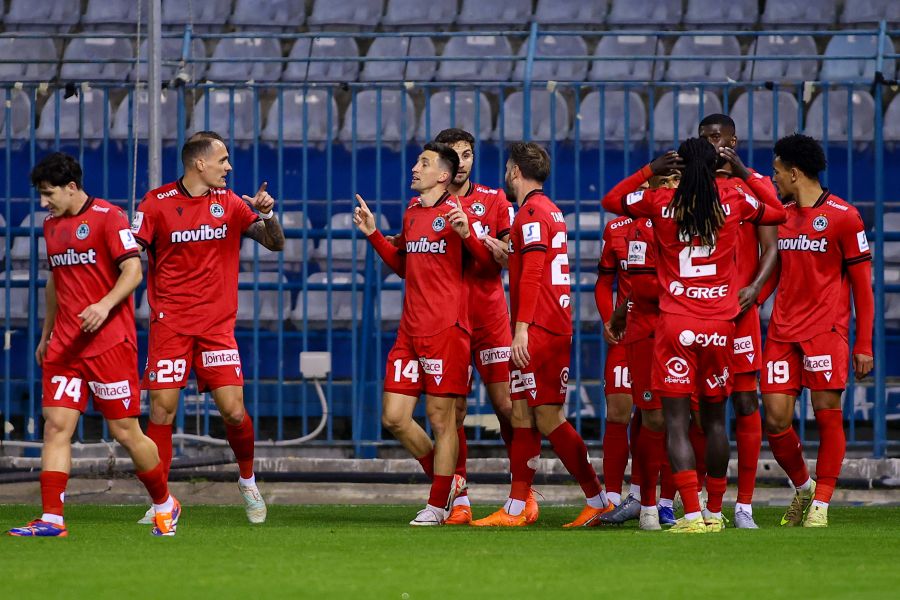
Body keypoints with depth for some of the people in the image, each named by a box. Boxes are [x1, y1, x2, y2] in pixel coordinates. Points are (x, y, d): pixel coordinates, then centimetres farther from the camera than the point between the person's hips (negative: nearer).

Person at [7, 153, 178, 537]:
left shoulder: (108, 217, -7)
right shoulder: (52, 225, 15)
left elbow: (132, 271, -13)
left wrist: (105, 305, -28)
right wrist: (46, 334, 25)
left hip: (109, 342, -6)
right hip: (65, 344, 7)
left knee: (125, 431, -2)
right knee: (56, 426, -5)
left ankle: (164, 505, 18)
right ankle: (51, 519, -8)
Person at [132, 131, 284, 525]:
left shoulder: (229, 203, 8)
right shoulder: (157, 203, -1)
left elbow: (275, 243, 8)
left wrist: (266, 213, -11)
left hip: (217, 324, 2)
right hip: (170, 323, -2)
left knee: (234, 412, -5)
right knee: (162, 411, -7)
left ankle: (247, 481, 21)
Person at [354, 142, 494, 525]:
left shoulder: (455, 212, -5)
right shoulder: (411, 213, 16)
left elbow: (489, 262, -8)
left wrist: (465, 234, -24)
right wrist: (372, 234, 22)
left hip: (446, 329, -8)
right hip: (410, 331, 8)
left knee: (440, 418, -3)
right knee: (394, 418, 3)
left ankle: (439, 504, 7)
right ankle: (449, 483, 20)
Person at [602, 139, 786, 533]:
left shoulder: (660, 203, -3)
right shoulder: (735, 204, 0)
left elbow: (611, 200, 14)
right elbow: (777, 212, 19)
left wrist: (650, 171, 12)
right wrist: (744, 173, 22)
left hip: (675, 324, -2)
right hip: (720, 325, 2)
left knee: (676, 422, -4)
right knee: (714, 420, 15)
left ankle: (692, 514, -16)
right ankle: (715, 512, 20)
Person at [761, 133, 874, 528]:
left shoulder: (842, 216, -4)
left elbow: (862, 284, -2)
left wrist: (864, 344, -6)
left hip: (826, 329, -5)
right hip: (782, 330, 5)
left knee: (827, 415, -6)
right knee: (775, 419, -1)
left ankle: (820, 506, 1)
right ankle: (803, 488, 21)